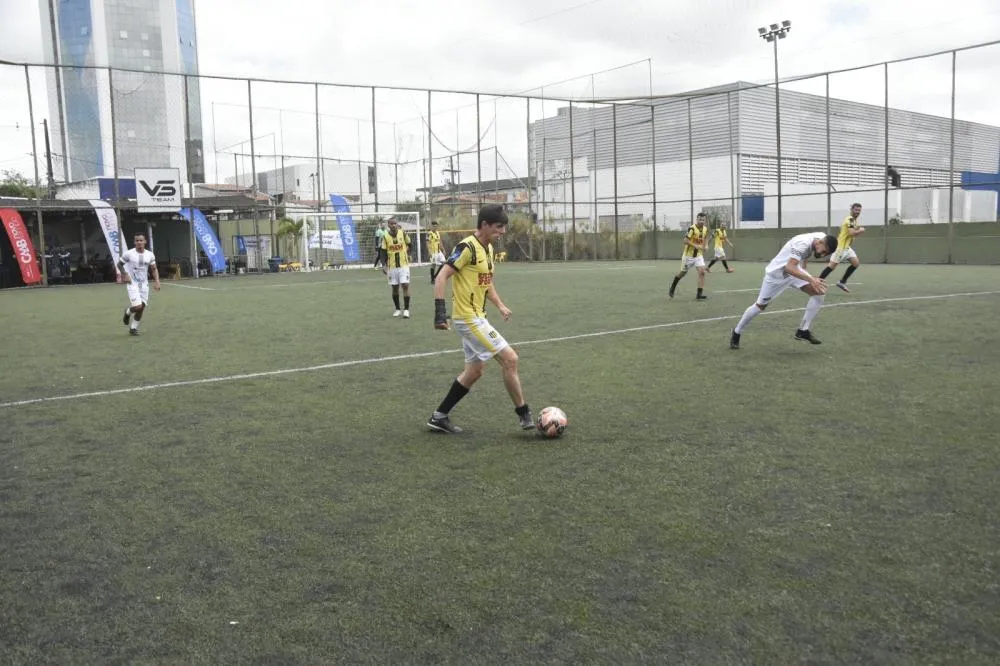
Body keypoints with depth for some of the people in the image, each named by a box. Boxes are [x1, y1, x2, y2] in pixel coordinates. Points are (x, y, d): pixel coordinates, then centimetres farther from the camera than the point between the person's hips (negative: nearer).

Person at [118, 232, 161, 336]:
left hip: (144, 284, 4)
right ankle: (128, 312, 18)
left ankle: (133, 328, 21)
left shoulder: (150, 255, 0)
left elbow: (154, 269, 8)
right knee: (137, 306, -17)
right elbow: (119, 264, 4)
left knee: (141, 308, 3)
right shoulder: (128, 253, -10)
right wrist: (125, 274, -11)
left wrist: (157, 281, -5)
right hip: (132, 284, -4)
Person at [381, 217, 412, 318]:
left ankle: (406, 309, -6)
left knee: (405, 285, -10)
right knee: (395, 287, 7)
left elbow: (409, 244, 12)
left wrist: (408, 254, 9)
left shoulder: (403, 233, -4)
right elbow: (383, 252, 0)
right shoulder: (385, 237, -4)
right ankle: (398, 309, 20)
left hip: (404, 264, -1)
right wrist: (384, 264, -8)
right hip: (392, 266, 1)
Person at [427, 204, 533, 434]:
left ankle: (439, 416, 23)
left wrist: (500, 305, 15)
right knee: (510, 359, -9)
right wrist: (440, 311, -27)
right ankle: (524, 415, 3)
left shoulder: (488, 248, 11)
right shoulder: (467, 247, -17)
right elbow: (441, 277, -20)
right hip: (469, 318, -10)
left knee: (475, 370, 15)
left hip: (476, 317, 10)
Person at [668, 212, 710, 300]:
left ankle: (699, 295, -14)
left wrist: (703, 247, 13)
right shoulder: (692, 229, -19)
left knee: (702, 272, -15)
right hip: (688, 254, -4)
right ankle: (672, 287, 39)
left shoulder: (705, 229, 1)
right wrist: (696, 246, -31)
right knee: (683, 273, 11)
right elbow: (685, 240, -25)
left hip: (699, 255, 4)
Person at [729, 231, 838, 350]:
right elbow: (789, 267, -46)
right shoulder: (803, 243, -36)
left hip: (795, 270, 7)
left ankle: (803, 331, -2)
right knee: (760, 306, 4)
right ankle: (736, 333, 24)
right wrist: (811, 279, -55)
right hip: (777, 272, -7)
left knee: (819, 292, -12)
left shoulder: (822, 237, -10)